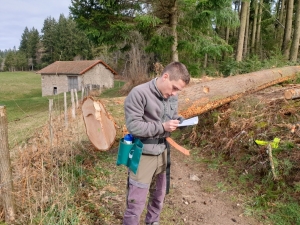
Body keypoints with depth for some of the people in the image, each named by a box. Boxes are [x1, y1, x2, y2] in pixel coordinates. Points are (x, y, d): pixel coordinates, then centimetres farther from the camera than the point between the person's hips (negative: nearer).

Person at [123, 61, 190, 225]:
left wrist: (181, 121, -9)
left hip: (162, 152, 7)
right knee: (136, 203, 3)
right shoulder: (139, 93, -21)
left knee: (159, 196, 25)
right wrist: (162, 127, -26)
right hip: (143, 155, -7)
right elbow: (133, 125, -24)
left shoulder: (172, 97, 0)